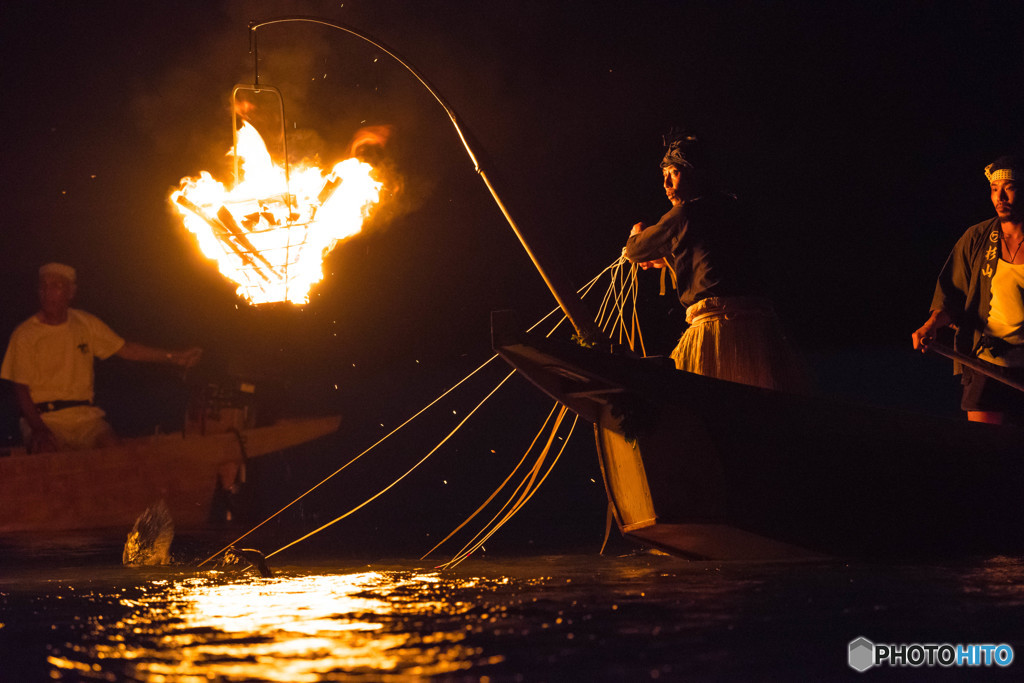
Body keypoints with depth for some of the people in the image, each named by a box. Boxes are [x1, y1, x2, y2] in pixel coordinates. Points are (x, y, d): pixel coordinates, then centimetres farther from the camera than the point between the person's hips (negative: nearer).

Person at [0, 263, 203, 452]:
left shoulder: (85, 324, 10)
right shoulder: (24, 335, -2)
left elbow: (125, 349, 14)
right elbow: (21, 390, -4)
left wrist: (173, 357, 6)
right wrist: (38, 428, -20)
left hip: (84, 414, 3)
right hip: (43, 418, -3)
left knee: (111, 446, -26)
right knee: (45, 449, -35)